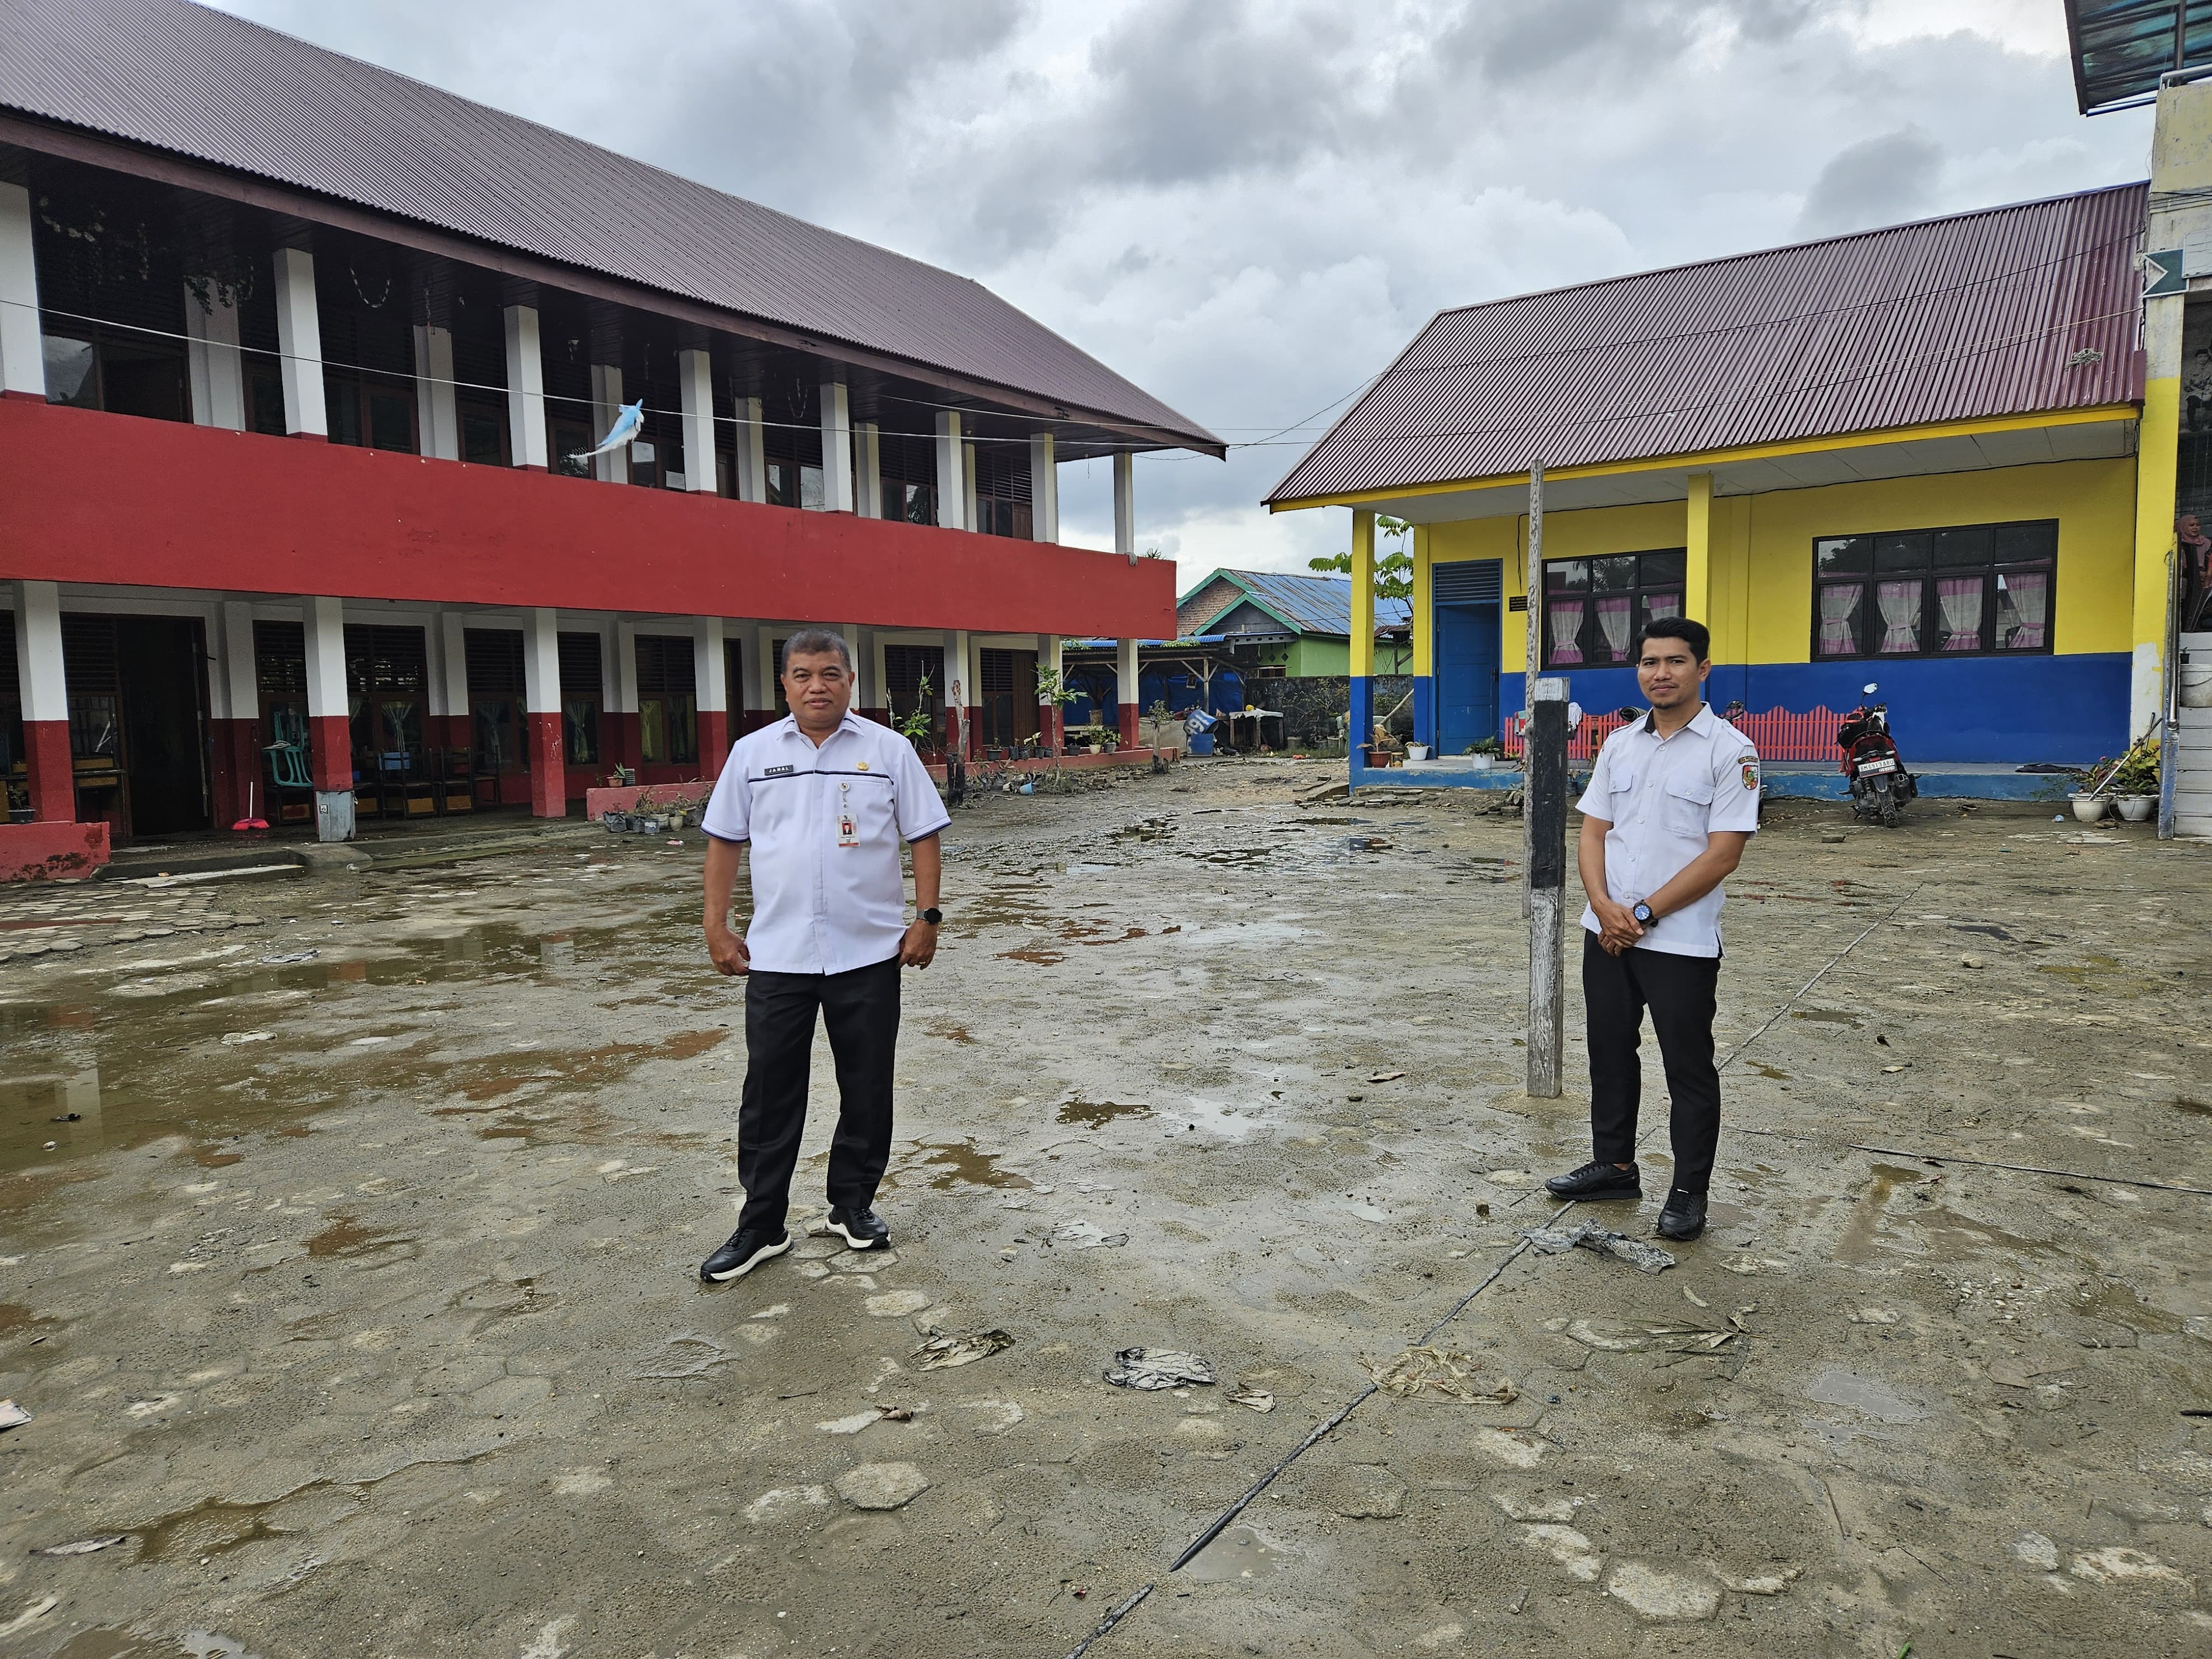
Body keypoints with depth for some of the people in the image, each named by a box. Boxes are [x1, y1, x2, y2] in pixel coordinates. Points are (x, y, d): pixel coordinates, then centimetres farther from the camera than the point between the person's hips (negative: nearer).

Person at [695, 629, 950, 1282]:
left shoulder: (889, 750, -1)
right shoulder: (752, 753, 3)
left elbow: (924, 837, 2)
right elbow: (724, 842, 8)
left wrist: (927, 918, -4)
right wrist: (717, 927, 4)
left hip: (869, 954, 0)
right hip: (776, 956, 1)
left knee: (867, 1089, 10)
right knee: (769, 1094, 6)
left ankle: (853, 1205, 28)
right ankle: (760, 1225, 18)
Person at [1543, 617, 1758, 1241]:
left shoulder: (1729, 750, -9)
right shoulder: (1620, 745, 9)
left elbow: (1722, 855, -14)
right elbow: (1592, 833, 8)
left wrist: (1645, 913, -16)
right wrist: (1603, 907, -9)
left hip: (1682, 942, -6)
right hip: (1607, 933, 6)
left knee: (1689, 1070, 6)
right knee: (1609, 1053, 16)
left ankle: (1690, 1192, 19)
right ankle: (1614, 1166, 32)